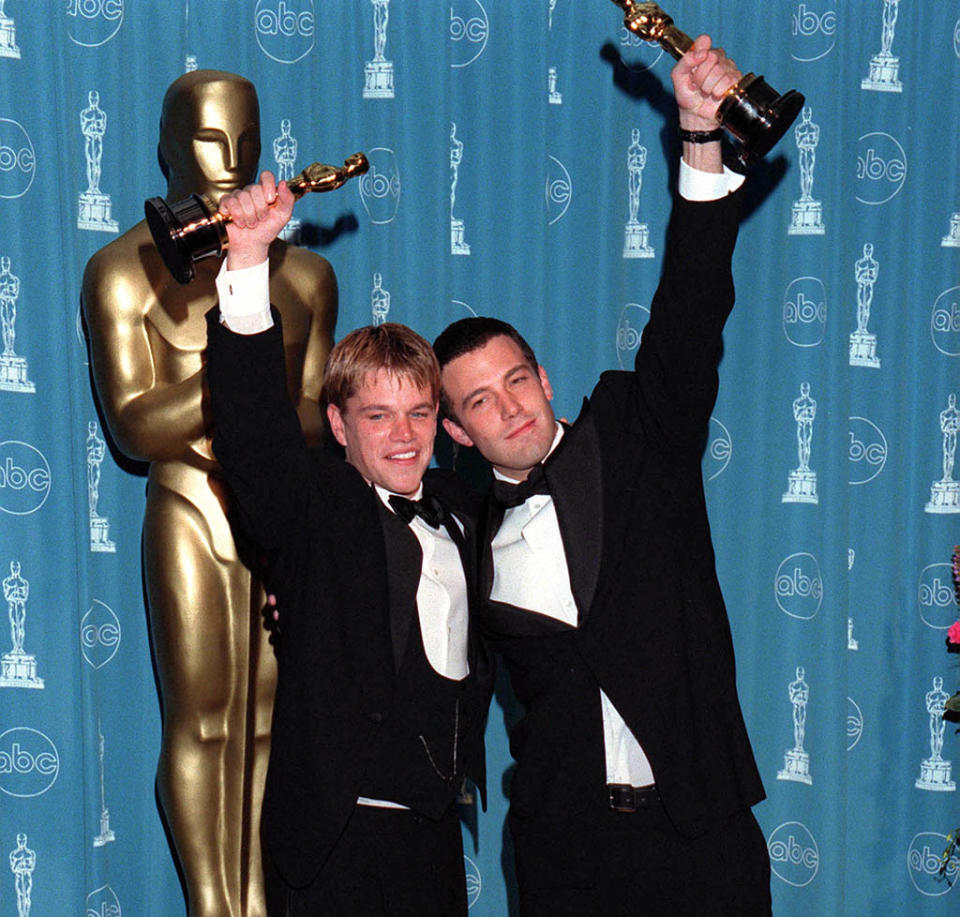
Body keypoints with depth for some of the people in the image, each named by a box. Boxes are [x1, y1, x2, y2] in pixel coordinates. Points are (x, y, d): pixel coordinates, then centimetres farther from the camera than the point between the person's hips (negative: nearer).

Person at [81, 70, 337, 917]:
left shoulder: (303, 273, 9)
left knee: (264, 717, 7)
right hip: (189, 509, -3)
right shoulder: (126, 270, -3)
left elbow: (318, 412, 8)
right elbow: (134, 426, -11)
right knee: (200, 720, 0)